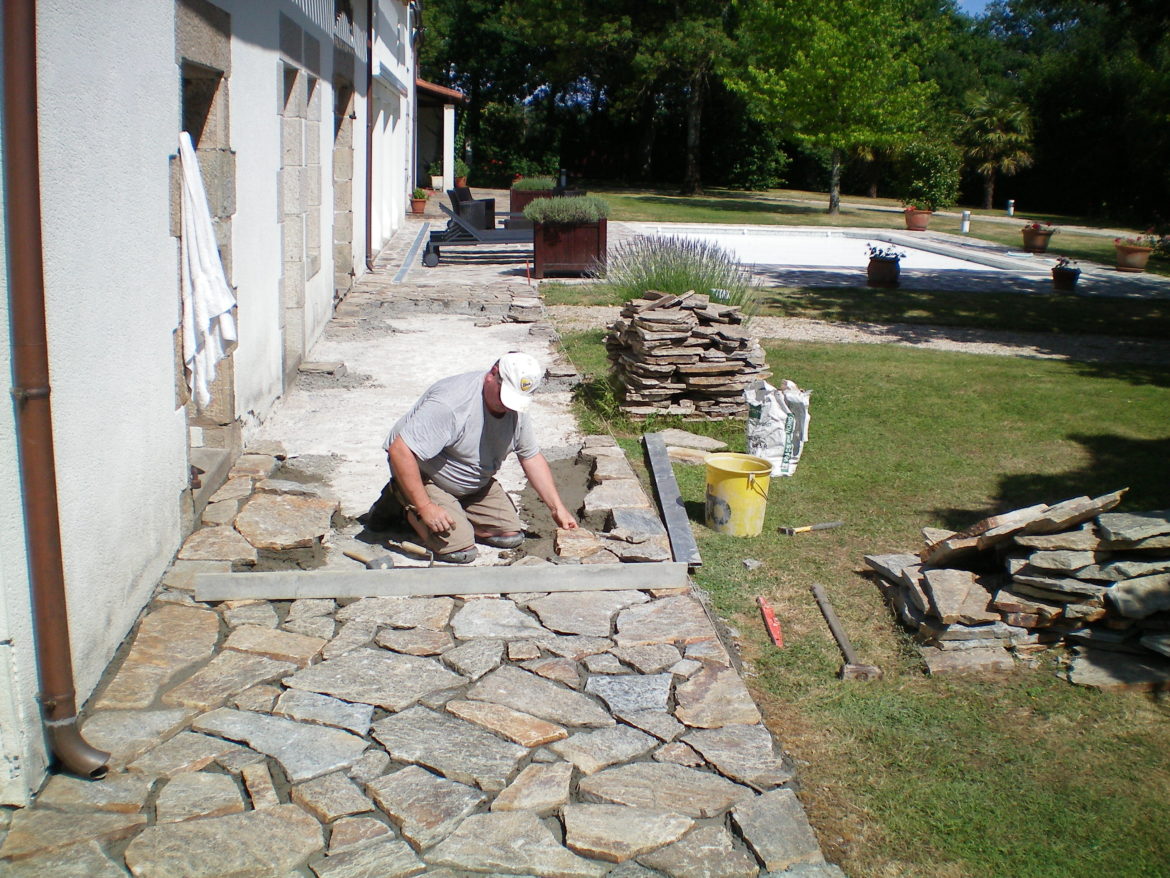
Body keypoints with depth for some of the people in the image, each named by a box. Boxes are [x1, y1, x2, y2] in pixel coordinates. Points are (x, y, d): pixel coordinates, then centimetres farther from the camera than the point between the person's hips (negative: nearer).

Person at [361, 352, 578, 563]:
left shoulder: (516, 408, -9)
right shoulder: (450, 403, -35)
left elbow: (532, 457, 2)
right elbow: (399, 451, -36)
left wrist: (558, 508, -4)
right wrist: (425, 507, -34)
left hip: (474, 486, 8)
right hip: (421, 475, -7)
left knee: (511, 535, -3)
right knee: (460, 550, -21)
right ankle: (403, 506, 2)